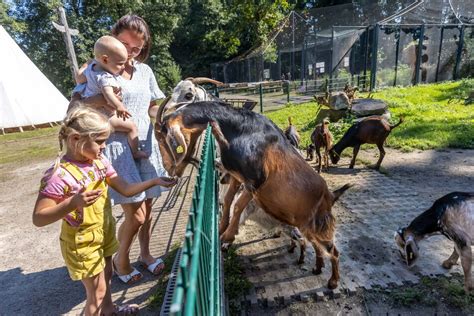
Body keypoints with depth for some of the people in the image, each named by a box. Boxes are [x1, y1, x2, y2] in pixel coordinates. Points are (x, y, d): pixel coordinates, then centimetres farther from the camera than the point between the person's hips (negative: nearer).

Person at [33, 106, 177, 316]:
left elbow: (126, 189, -3)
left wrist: (155, 181, -11)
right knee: (97, 292, 11)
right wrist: (73, 203, -39)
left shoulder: (99, 161, -7)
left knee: (106, 276, 28)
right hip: (82, 243, -7)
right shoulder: (59, 174, -27)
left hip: (104, 234, 7)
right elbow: (38, 218, -24)